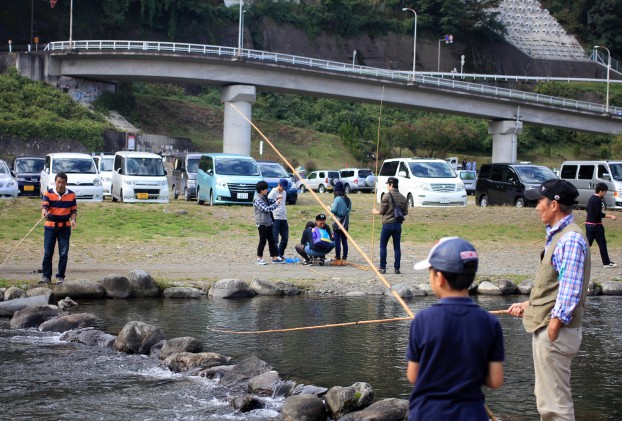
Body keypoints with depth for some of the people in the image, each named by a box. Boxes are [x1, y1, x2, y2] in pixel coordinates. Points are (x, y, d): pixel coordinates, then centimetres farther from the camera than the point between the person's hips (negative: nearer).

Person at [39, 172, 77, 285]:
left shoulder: (71, 195, 3)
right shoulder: (48, 193, -1)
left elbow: (74, 210, 8)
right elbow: (44, 205, -15)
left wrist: (73, 219, -11)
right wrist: (44, 211, -38)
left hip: (65, 227, 1)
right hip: (50, 226, -1)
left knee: (64, 253, 1)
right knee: (47, 252, -1)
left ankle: (60, 277, 9)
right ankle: (46, 276, 7)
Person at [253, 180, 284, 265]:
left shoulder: (264, 197, 10)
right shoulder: (257, 200, -18)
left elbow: (269, 203, 25)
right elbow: (266, 209, -24)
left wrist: (276, 200, 6)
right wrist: (276, 204, -16)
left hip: (268, 222, 9)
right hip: (262, 223, -9)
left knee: (271, 240, 11)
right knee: (262, 241, -1)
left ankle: (274, 257, 16)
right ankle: (259, 258, 10)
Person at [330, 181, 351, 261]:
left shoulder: (337, 199, -14)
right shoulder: (348, 200, 5)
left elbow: (333, 210, -16)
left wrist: (330, 208, 3)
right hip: (345, 224, 6)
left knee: (337, 241, 0)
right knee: (344, 241, 11)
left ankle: (338, 256, 0)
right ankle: (345, 256, 14)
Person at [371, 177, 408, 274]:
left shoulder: (387, 196, -10)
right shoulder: (403, 197, 5)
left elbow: (382, 211, -8)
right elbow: (405, 212, 7)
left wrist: (375, 212, 12)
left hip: (387, 224, -4)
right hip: (398, 225, 4)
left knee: (383, 246, 5)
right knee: (397, 247, 7)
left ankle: (382, 267, 3)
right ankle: (397, 268, 6)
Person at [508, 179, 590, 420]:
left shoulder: (571, 239, -18)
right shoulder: (557, 235, 14)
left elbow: (570, 290, -23)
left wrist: (554, 325, -24)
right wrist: (529, 305, 21)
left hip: (555, 331, -11)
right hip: (544, 328, 11)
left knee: (555, 402, -7)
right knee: (546, 399, 19)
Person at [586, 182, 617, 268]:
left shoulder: (591, 198, 11)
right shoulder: (598, 200, -17)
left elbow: (587, 209, 22)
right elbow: (598, 213, -22)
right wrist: (610, 216, -19)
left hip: (588, 223, 9)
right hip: (596, 224, -9)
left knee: (587, 242, 11)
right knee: (602, 243, -2)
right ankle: (606, 262, 2)